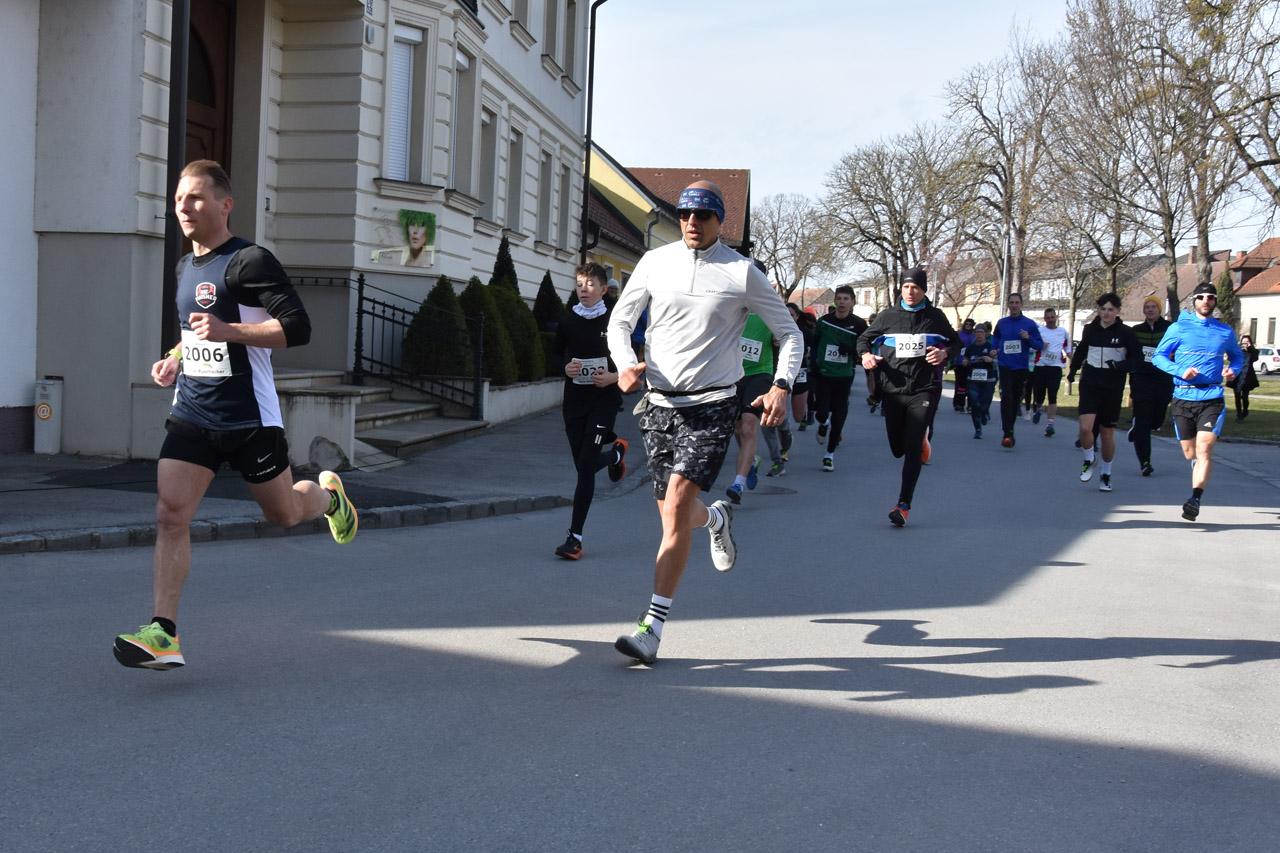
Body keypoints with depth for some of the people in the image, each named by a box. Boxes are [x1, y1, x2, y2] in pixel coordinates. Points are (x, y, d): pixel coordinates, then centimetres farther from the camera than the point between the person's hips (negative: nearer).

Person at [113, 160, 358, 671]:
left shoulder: (249, 261, -11)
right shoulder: (186, 267, 15)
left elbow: (298, 327, -18)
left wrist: (228, 331, -27)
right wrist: (175, 358, 13)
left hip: (248, 418, -6)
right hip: (191, 414, 6)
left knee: (284, 513, 11)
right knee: (169, 515, -10)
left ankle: (328, 495, 46)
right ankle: (164, 634, -11)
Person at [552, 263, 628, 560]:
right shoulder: (568, 321, 5)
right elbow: (557, 355, 18)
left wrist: (614, 377, -14)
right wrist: (566, 368, -3)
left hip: (604, 399, -4)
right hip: (574, 399, 4)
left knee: (586, 465, -12)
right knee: (583, 465, 12)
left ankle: (575, 538, -8)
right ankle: (615, 452, 49)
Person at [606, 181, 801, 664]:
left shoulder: (742, 273, -1)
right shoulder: (655, 262, 6)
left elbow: (790, 334, 5)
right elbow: (620, 320, 14)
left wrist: (781, 387, -12)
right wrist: (625, 363, -8)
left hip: (711, 406, -4)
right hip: (659, 403, 4)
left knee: (676, 507, -17)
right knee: (674, 514, 10)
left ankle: (653, 628, -13)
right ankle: (717, 519, 48)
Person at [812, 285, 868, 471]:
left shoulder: (859, 324, -4)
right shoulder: (824, 321, 1)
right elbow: (815, 345, 12)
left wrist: (850, 348, -19)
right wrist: (814, 365, 0)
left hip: (844, 376, -1)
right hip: (823, 374, 1)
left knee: (838, 416, 3)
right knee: (822, 412, -7)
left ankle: (830, 453, 17)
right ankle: (824, 424, 32)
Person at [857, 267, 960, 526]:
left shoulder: (935, 317, 4)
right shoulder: (888, 316, 4)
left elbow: (956, 342, 15)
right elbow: (864, 338, 14)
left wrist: (945, 354, -7)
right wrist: (865, 354, -8)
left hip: (924, 390, -2)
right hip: (892, 389, 2)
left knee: (912, 449, -11)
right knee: (897, 449, 10)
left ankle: (904, 505, -9)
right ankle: (921, 442, 47)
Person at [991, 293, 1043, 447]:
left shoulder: (1029, 324, 2)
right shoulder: (1001, 323, 7)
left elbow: (1040, 345, 2)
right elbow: (995, 338, 25)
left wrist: (1029, 338, -16)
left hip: (1022, 368, 1)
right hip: (1005, 367, -1)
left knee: (1016, 400, 11)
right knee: (1006, 398, -15)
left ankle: (1009, 429, 28)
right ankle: (1007, 434, -18)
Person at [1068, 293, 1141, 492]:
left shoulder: (1125, 332, -4)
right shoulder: (1090, 329, 4)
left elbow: (1137, 357, -3)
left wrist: (1120, 365, -20)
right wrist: (1073, 370, 25)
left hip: (1113, 387, -1)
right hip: (1090, 384, 1)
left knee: (1107, 432, 6)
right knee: (1085, 427, -17)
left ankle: (1106, 474, 24)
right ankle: (1089, 459, 13)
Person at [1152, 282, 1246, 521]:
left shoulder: (1225, 331, 10)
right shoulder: (1179, 328, 4)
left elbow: (1237, 356, 25)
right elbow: (1158, 356, 4)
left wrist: (1233, 370, 2)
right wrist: (1180, 371, -13)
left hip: (1212, 398, 0)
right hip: (1183, 398, 1)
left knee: (1204, 449, -17)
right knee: (1189, 453, 8)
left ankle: (1195, 499, -23)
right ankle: (1200, 480, 39)